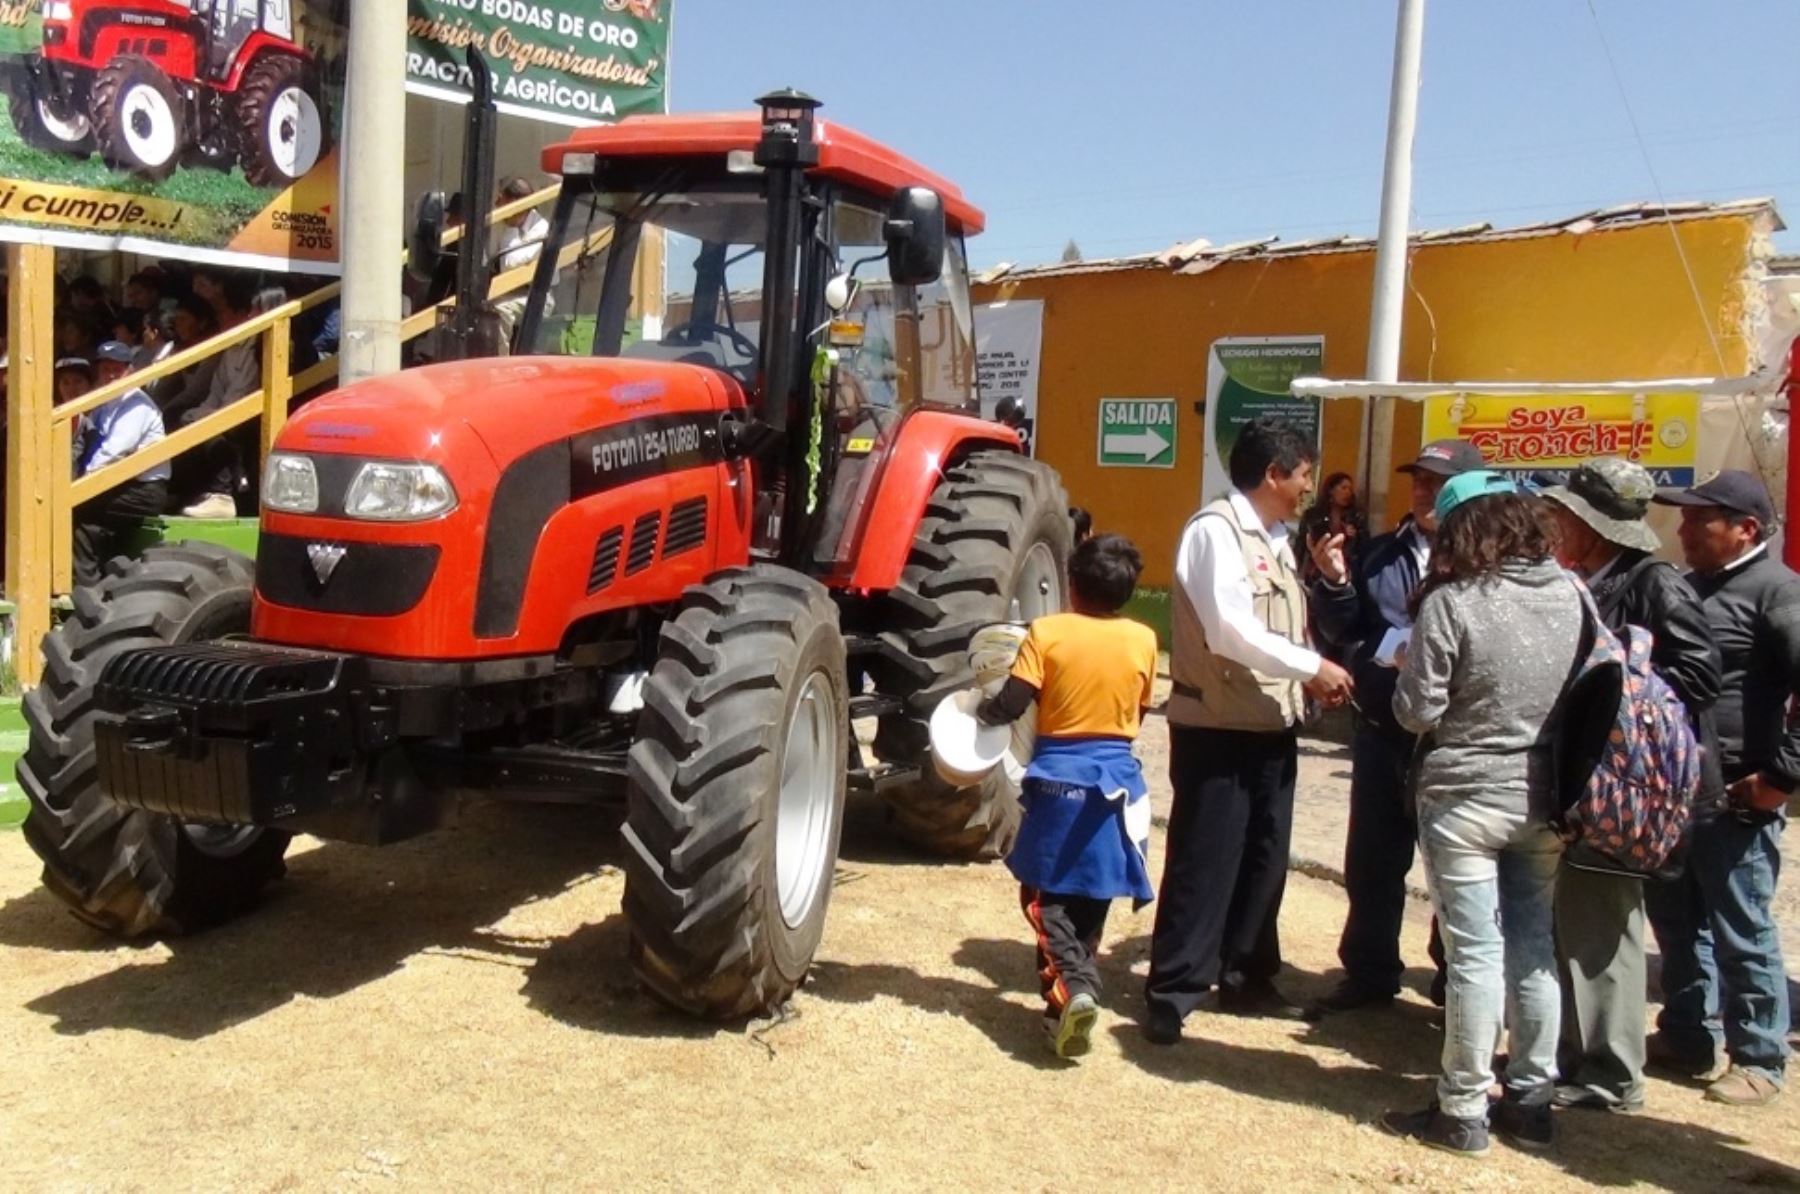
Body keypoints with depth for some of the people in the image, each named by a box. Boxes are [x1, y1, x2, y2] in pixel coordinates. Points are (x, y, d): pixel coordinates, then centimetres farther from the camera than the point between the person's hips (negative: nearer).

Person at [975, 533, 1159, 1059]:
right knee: (1091, 898, 14)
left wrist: (980, 710, 7)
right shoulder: (1143, 640, -1)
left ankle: (1070, 987, -14)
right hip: (1116, 780, 3)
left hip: (1058, 779, -3)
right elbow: (1139, 711, 10)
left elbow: (1012, 705, -13)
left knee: (1045, 895, 6)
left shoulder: (1047, 632, -10)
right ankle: (1078, 988, 19)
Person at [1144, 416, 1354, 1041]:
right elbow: (1231, 630, -24)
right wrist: (1313, 666, -18)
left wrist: (1311, 681, 0)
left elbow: (1282, 629, 15)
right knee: (1203, 862, -3)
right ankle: (1172, 993, 7)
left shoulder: (1276, 538, 15)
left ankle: (1247, 978, 29)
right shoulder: (1215, 529, -14)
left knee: (1264, 860, 15)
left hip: (1272, 726, 9)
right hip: (1218, 729, -9)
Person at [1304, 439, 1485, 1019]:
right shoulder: (1382, 552, 8)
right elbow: (1344, 631, 9)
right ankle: (1369, 974, 30)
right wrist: (1334, 582, -7)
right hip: (1382, 731, 5)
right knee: (1371, 861, 14)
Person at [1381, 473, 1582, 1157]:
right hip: (1545, 797, 5)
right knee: (1535, 948, 14)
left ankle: (1464, 1112, 11)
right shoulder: (1570, 593, 2)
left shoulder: (1451, 602, -15)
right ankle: (1531, 1100, 25)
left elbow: (1416, 712, -13)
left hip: (1465, 798, -5)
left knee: (1476, 953, 2)